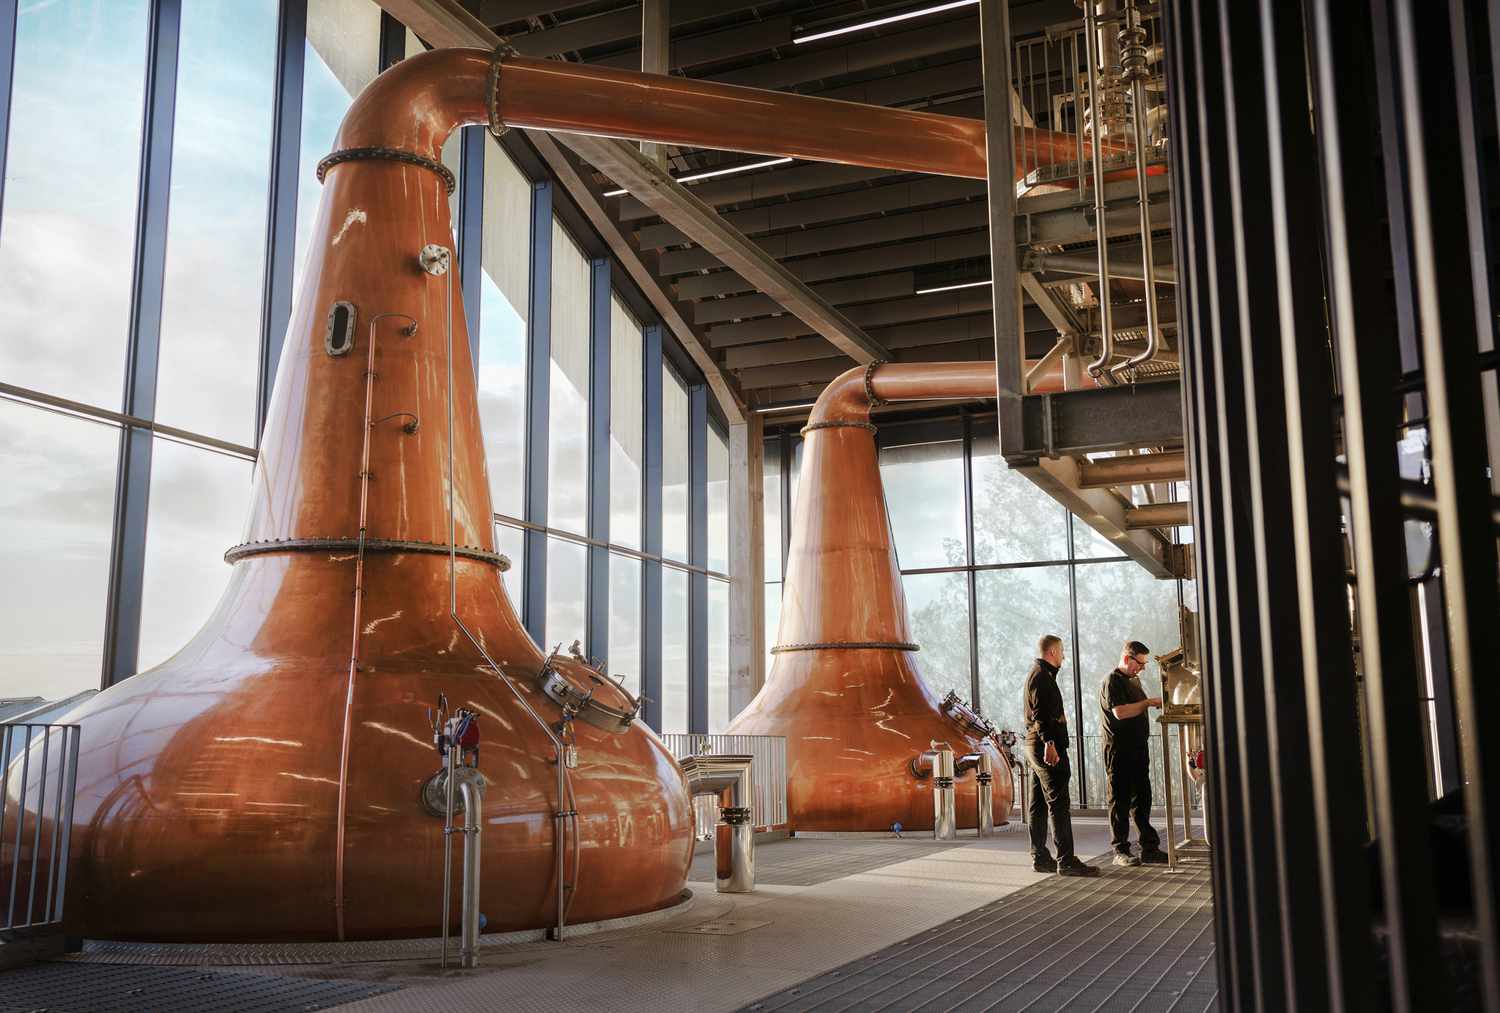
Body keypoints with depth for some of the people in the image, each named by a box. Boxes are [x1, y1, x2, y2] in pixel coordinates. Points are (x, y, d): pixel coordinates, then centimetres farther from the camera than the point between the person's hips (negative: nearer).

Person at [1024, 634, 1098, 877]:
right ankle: (1066, 861, -13)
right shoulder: (1041, 675, -11)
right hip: (1047, 746, -11)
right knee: (1059, 803, -11)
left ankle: (1040, 857, 14)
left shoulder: (1038, 673, 21)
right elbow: (1040, 713, -22)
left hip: (1037, 746, 11)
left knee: (1038, 805, 10)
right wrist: (1049, 743, -28)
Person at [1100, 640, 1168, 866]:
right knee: (1120, 801, -2)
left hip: (1138, 749, 9)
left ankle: (1149, 847, 17)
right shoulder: (1112, 681, -11)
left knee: (1142, 799, 11)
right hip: (1119, 751, -9)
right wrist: (1148, 702, -18)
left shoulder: (1134, 680, 19)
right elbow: (1120, 712, -22)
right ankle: (1120, 851, 3)